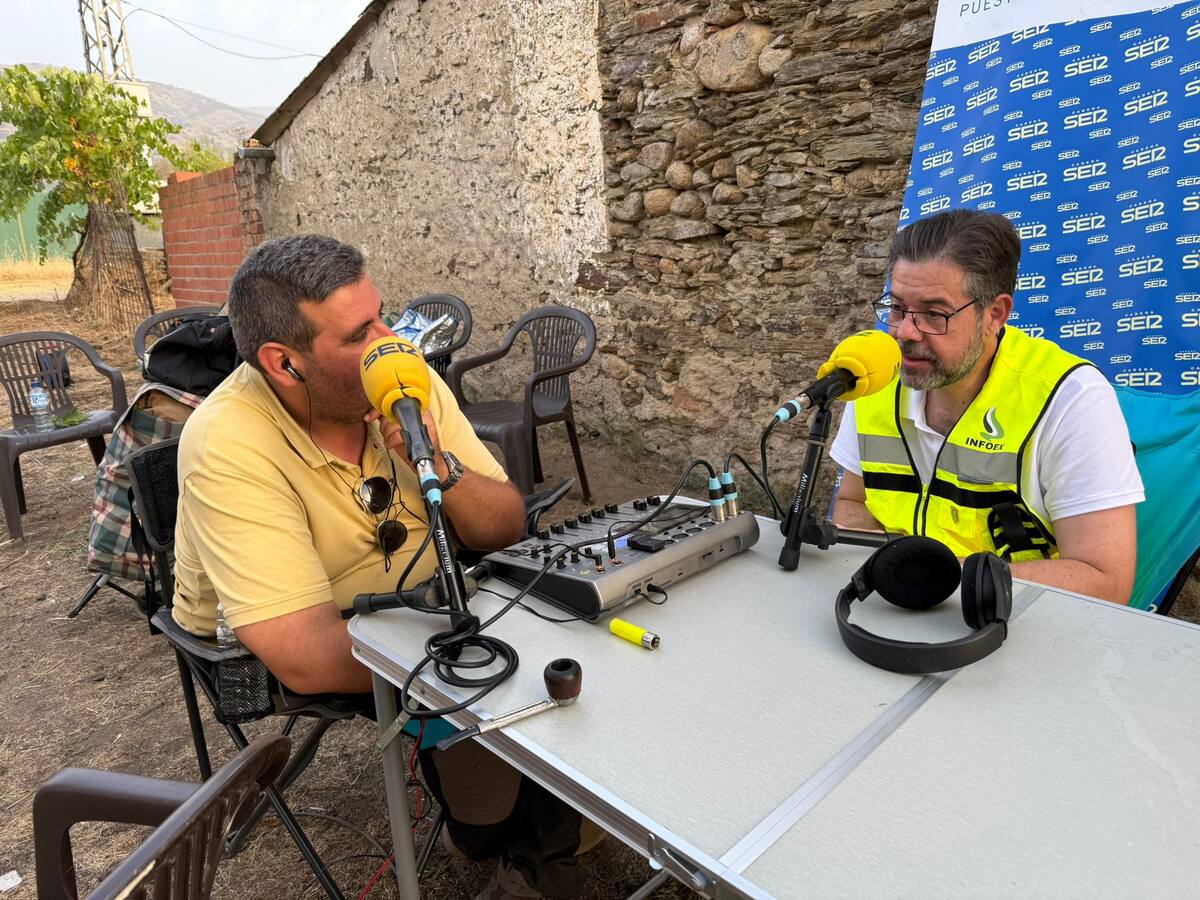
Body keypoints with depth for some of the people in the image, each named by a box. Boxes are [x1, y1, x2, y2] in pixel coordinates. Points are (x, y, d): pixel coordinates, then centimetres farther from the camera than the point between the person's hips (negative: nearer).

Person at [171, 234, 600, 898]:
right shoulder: (229, 445, -28)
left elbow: (505, 531, -9)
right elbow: (309, 658, -33)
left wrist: (438, 466, -28)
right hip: (262, 653, -4)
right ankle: (492, 831, 10)